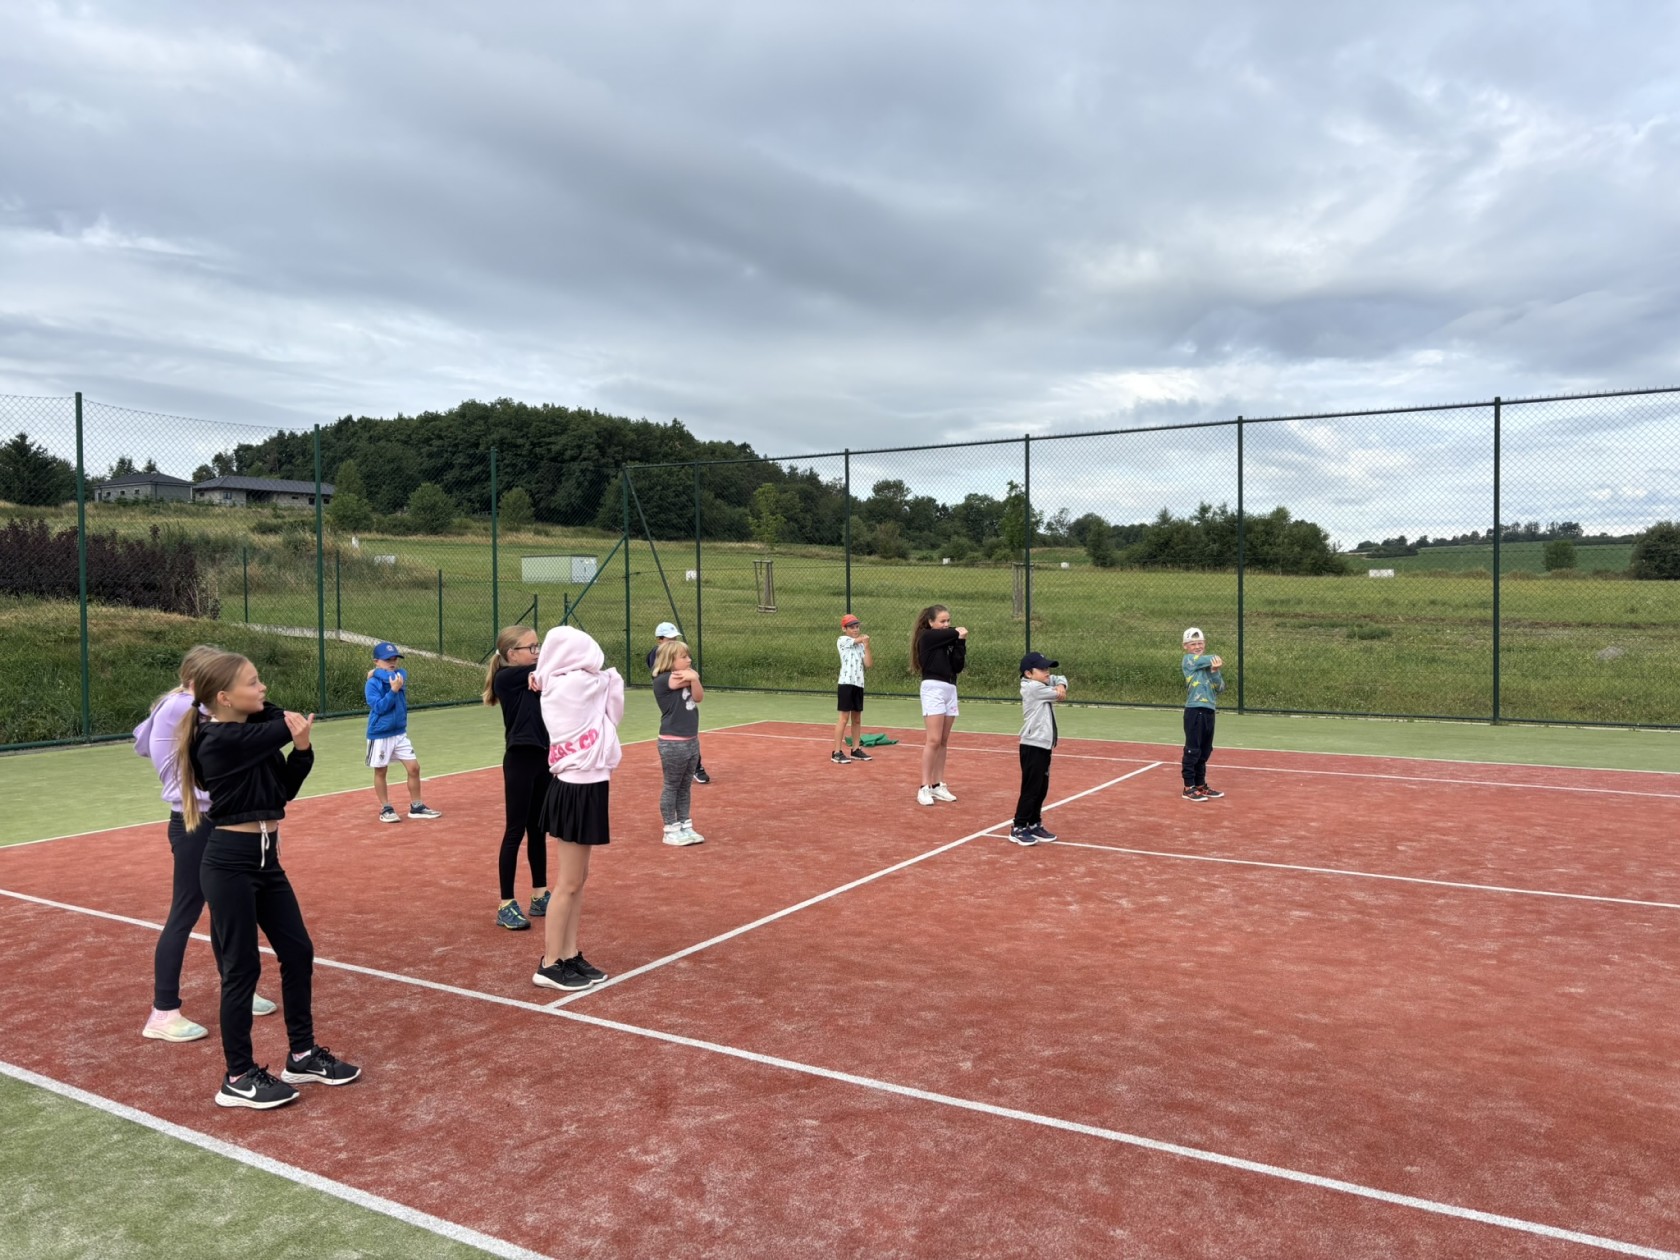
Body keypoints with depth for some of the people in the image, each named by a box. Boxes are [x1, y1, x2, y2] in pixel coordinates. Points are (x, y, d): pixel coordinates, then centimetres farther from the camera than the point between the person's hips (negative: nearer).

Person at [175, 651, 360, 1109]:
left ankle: (302, 1056, 26)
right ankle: (239, 1079, 16)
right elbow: (287, 724, -13)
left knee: (298, 952, 12)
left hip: (265, 857, 9)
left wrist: (302, 748, -7)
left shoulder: (258, 731, 8)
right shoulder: (220, 741, -17)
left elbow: (286, 788, 9)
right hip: (230, 861, -8)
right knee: (244, 967, 1)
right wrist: (294, 732, 9)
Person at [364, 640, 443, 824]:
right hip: (380, 735, -5)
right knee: (380, 772, 8)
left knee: (414, 767, 2)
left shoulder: (401, 674, 2)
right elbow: (379, 707, -21)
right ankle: (386, 809, 20)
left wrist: (379, 673, -11)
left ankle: (416, 806, 13)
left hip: (400, 733, 5)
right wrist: (393, 690, -27)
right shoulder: (372, 684, -12)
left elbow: (397, 677, -21)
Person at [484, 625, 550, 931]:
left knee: (538, 830, 14)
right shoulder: (506, 678, -10)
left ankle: (540, 897, 25)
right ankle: (506, 906, 6)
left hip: (544, 758, 7)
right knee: (516, 831, -2)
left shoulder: (534, 677, 12)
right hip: (521, 760, -7)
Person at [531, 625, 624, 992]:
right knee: (569, 883, 0)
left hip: (579, 789, 9)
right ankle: (550, 965, 10)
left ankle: (570, 956, 25)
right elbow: (612, 680, 2)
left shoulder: (558, 689, 9)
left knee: (577, 878, 16)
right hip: (579, 792, -9)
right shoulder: (576, 685, -16)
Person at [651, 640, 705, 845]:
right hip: (673, 743, -8)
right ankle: (671, 831, 10)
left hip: (692, 740, 8)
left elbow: (699, 697, -5)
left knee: (685, 786, 14)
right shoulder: (662, 680, -12)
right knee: (671, 786, 2)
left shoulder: (685, 677, 12)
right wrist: (692, 675, 1)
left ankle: (685, 827, 21)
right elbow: (693, 676, -18)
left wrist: (693, 678, -19)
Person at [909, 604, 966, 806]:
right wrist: (958, 632, 4)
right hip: (933, 689, -7)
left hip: (950, 689, 7)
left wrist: (961, 642, -3)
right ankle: (924, 788, -10)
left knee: (943, 742, 8)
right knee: (933, 740, -12)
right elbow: (948, 633, -18)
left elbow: (958, 666, 5)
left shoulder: (950, 641, 12)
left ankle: (938, 785, 13)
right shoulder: (926, 637, -6)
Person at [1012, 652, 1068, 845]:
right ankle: (1018, 829, 0)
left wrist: (1060, 686, 0)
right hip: (1032, 747, -9)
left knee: (1042, 788, 14)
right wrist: (1057, 691, 10)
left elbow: (1060, 679, 21)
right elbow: (1058, 695, -12)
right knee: (1031, 788, -6)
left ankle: (1034, 824, 25)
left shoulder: (1044, 684, 11)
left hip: (1044, 746, 9)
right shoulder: (1032, 687, -15)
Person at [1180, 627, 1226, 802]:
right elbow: (1210, 659, -16)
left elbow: (1220, 688, 6)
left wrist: (1215, 671, -9)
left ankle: (1200, 786, 23)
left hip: (1209, 710, 7)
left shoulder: (1210, 663, 14)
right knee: (1192, 751, -4)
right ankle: (1188, 788, 1)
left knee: (1205, 752, 13)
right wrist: (1216, 660, 3)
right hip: (1194, 710, -7)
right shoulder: (1188, 660, -3)